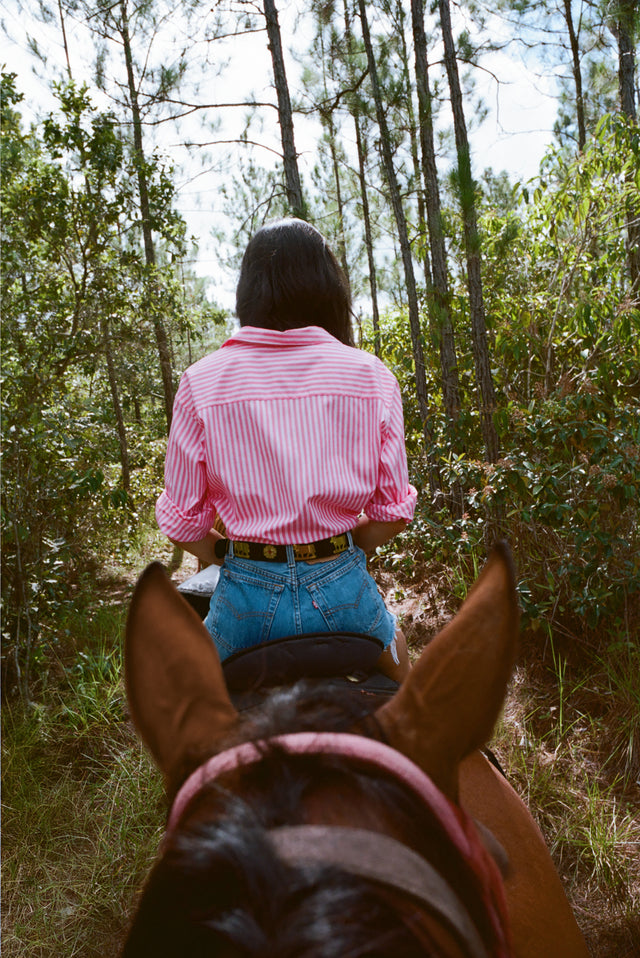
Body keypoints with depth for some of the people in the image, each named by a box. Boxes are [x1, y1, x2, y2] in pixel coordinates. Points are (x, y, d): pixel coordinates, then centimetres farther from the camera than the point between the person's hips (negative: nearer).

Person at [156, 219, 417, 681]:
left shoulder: (201, 383, -7)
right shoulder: (372, 375, -5)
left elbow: (181, 521, -5)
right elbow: (394, 513, -4)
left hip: (247, 592, 0)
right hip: (342, 590, 1)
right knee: (395, 652, 34)